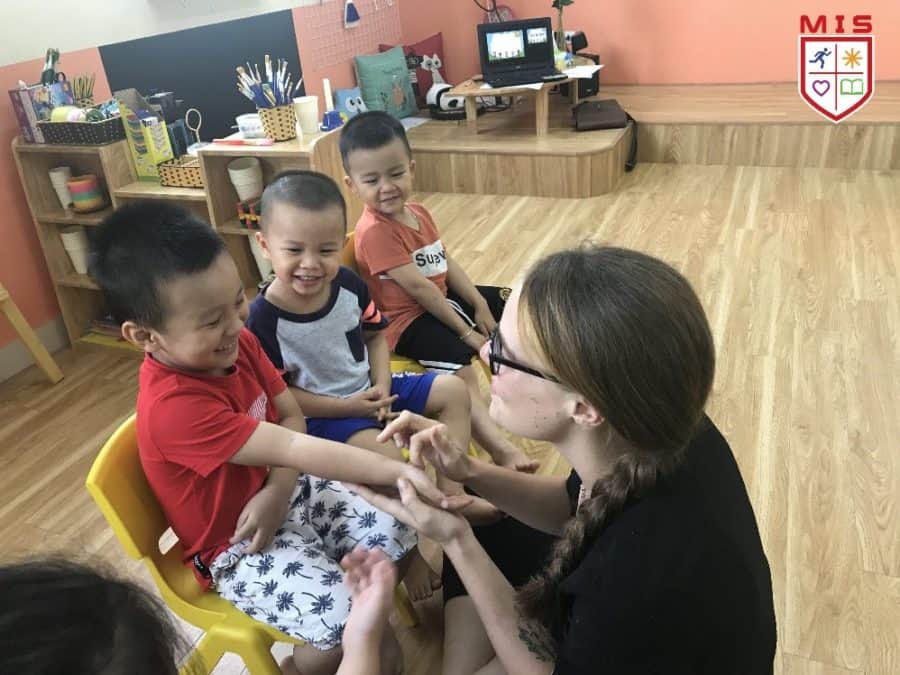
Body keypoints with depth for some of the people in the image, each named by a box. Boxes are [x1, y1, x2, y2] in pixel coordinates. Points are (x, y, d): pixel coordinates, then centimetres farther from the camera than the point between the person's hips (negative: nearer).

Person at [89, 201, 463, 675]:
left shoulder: (236, 344, -7)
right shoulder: (173, 406, -32)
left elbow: (292, 417, -4)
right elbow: (291, 449, -37)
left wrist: (277, 492, -21)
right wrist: (393, 470, -40)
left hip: (285, 494, 7)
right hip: (235, 547, -7)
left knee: (397, 535, 1)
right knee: (349, 630, -21)